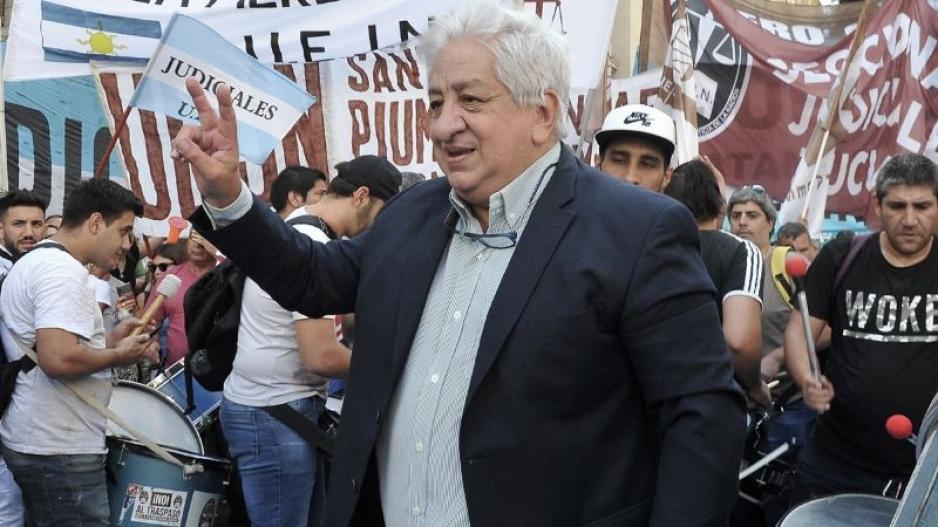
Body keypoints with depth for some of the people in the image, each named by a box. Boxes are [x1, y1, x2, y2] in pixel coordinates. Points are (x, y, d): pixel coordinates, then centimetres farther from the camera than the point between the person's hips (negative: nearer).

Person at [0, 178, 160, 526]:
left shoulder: (33, 262, 15)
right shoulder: (63, 270, -18)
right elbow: (58, 359, -29)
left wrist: (109, 341, 11)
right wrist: (118, 355, -13)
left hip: (32, 441, 10)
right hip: (61, 451, -10)